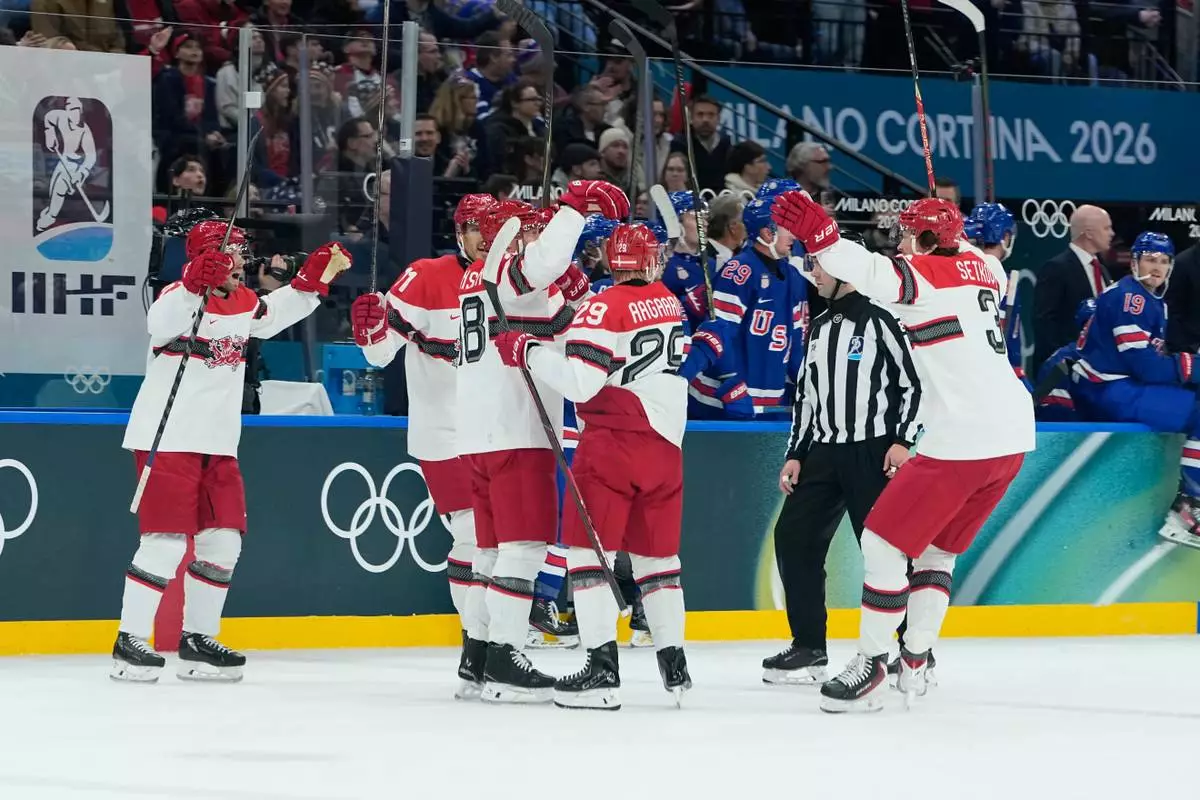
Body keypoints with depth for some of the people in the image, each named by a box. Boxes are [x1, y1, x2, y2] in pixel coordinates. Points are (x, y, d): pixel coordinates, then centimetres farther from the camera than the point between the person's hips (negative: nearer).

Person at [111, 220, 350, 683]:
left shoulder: (241, 302, 11)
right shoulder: (181, 296, -14)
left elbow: (272, 315, 30)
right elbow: (161, 323, -36)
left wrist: (315, 278, 18)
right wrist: (197, 282, -52)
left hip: (217, 444, 9)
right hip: (167, 440, -9)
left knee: (223, 541, 8)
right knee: (167, 541, -11)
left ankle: (197, 639, 19)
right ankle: (130, 644, -5)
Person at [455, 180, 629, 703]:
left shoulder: (476, 278, 20)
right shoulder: (511, 271, -8)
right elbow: (543, 260, -32)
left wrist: (568, 294, 10)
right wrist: (576, 206, -23)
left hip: (477, 433, 10)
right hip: (514, 430, -10)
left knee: (493, 545, 15)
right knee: (524, 543, -10)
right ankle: (502, 662, -15)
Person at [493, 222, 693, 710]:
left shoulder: (605, 309, -11)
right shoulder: (670, 304, 11)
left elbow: (579, 380, -19)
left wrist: (525, 351, -9)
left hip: (613, 442, -7)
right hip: (665, 441, 7)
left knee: (589, 548, -4)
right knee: (657, 554, 16)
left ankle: (602, 668, -13)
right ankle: (673, 664, 17)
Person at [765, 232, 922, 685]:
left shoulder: (879, 319, -7)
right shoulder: (820, 327, 16)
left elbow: (913, 381, -10)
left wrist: (903, 440, -16)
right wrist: (795, 455, 14)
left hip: (873, 452, -8)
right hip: (823, 451, 8)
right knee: (794, 537, 1)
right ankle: (809, 649, 8)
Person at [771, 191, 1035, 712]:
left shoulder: (925, 274, -9)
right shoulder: (979, 269, 15)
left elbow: (873, 274, -31)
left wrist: (819, 236, -44)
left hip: (961, 441, -9)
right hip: (1013, 436, 9)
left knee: (883, 541, -1)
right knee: (938, 547, 22)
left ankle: (870, 666, 1)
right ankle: (915, 663, 23)